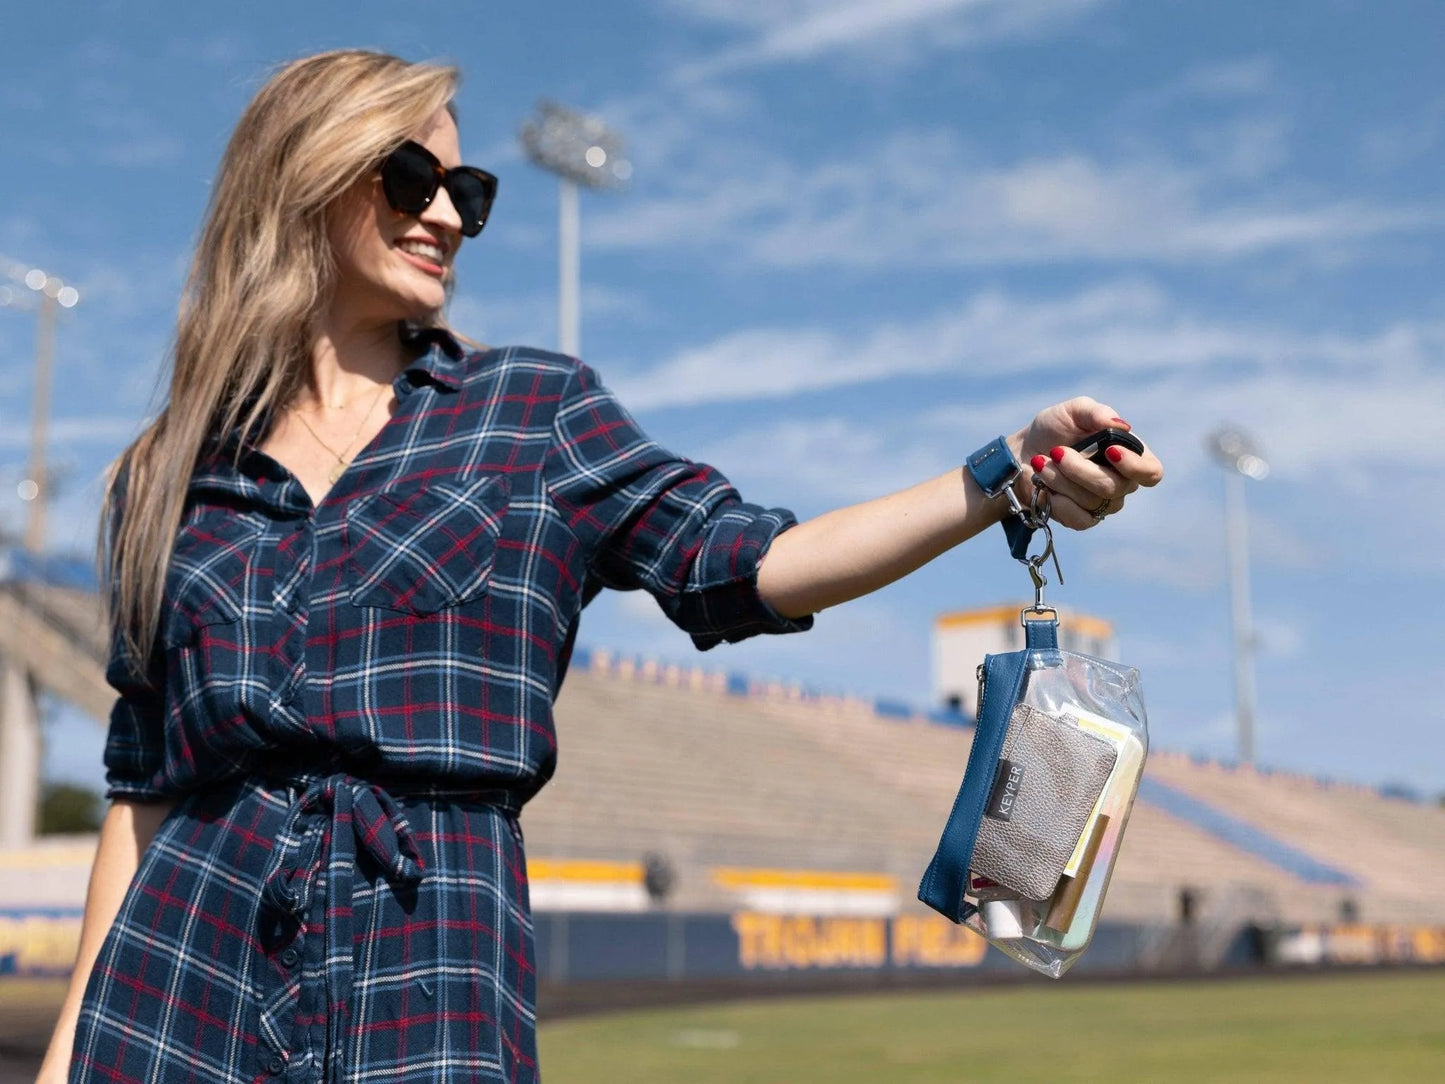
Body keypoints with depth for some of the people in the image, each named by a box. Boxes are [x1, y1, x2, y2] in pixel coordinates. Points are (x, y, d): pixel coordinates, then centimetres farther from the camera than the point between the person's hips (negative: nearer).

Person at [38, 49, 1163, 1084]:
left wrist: (1011, 475, -17)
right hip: (188, 964, 2)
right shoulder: (172, 476, 9)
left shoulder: (536, 412, 6)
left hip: (435, 958, -1)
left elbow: (744, 566, -5)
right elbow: (145, 783, 10)